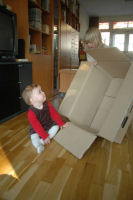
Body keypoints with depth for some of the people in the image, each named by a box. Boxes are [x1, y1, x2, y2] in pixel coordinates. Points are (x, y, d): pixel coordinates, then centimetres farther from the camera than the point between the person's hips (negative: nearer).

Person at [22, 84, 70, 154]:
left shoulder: (47, 104, -15)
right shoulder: (31, 112, -30)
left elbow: (54, 114, -6)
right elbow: (37, 126, -28)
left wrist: (62, 124, -8)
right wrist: (45, 136, -29)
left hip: (48, 125, 4)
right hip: (36, 130, -4)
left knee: (56, 126, -17)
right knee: (34, 136, -26)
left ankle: (41, 142, -25)